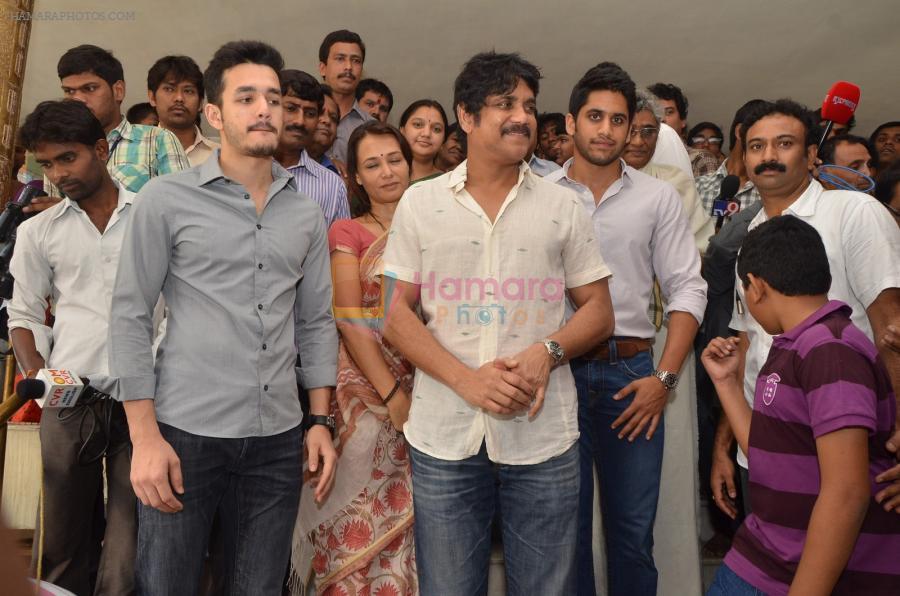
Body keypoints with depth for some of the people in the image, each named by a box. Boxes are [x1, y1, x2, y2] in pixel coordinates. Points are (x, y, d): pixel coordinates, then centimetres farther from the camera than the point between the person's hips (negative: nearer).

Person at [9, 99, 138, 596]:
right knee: (63, 536, 10)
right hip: (68, 400, 2)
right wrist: (38, 378, -2)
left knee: (132, 536, -1)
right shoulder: (37, 231, 10)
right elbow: (24, 315, 14)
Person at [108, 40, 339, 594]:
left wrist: (321, 421, 5)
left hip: (278, 440, 3)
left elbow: (316, 322, 10)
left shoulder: (307, 214, 8)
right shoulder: (167, 199, -3)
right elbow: (130, 316, -4)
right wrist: (145, 437, -9)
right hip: (185, 432, -3)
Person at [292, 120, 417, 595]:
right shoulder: (347, 233, 4)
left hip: (426, 380, 3)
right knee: (368, 513, 1)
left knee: (414, 511, 8)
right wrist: (394, 395, -14)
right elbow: (349, 322, -6)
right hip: (366, 385, -2)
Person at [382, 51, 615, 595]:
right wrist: (467, 379, -13)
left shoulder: (563, 207, 7)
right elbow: (397, 315, 2)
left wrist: (548, 352, -13)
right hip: (443, 438, 0)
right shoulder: (420, 203, 5)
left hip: (543, 437, 1)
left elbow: (599, 311, 8)